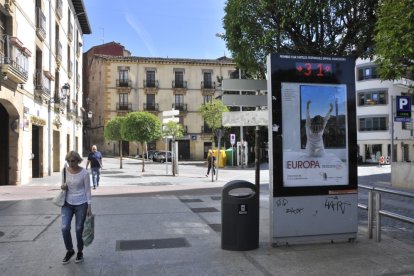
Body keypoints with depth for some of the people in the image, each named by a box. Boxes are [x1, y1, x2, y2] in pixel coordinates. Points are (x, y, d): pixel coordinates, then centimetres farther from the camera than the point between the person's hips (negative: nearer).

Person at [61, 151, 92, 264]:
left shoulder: (84, 173, -13)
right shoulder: (65, 170, -2)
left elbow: (87, 190, -8)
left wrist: (89, 206, -9)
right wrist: (63, 187, -11)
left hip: (81, 204, -3)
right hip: (67, 203, 3)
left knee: (79, 229, 4)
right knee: (65, 228, -8)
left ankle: (80, 252, 27)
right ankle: (69, 251, 16)